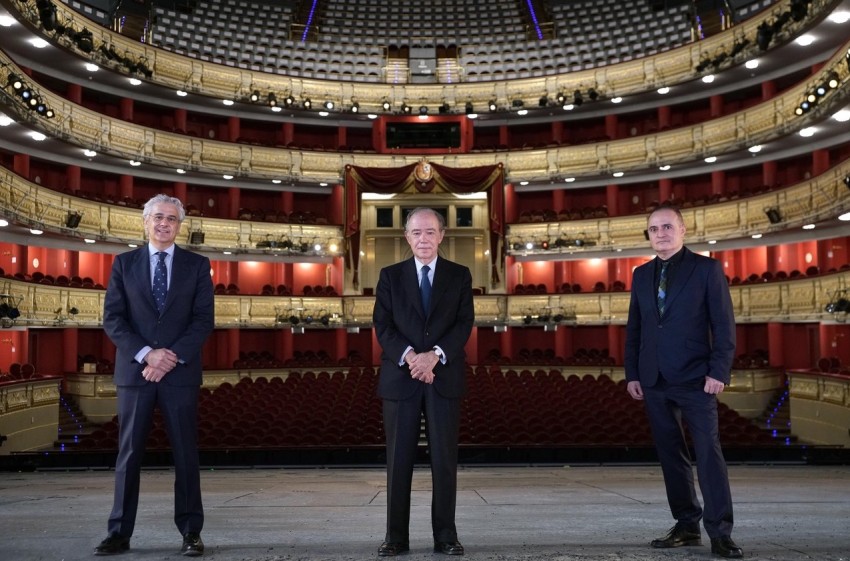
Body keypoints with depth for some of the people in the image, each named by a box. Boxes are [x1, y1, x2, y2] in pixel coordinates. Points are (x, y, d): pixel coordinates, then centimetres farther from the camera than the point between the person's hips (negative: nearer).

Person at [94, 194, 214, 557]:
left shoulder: (197, 265, 6)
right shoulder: (124, 263, 8)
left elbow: (204, 320, -1)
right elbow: (112, 319, 0)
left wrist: (172, 358, -14)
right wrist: (147, 353, -13)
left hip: (180, 372, 0)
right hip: (135, 371, 1)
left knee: (185, 453, 3)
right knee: (129, 453, 5)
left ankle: (191, 533, 11)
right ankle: (119, 534, 14)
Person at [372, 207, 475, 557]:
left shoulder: (459, 275, 8)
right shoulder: (390, 276, 8)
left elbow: (465, 323, -1)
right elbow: (382, 325, 0)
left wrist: (435, 354, -17)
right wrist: (409, 357, -16)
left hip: (445, 377, 0)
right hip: (400, 377, 0)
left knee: (444, 458, 2)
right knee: (398, 459, 2)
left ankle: (445, 535, 12)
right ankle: (396, 537, 11)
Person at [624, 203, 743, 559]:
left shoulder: (707, 269, -1)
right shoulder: (641, 275, 12)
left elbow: (724, 325, -4)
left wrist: (718, 372, -12)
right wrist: (632, 374, 6)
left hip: (695, 379, -5)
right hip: (654, 381, 5)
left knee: (708, 453, -6)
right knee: (671, 455, 9)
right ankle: (687, 526, 18)